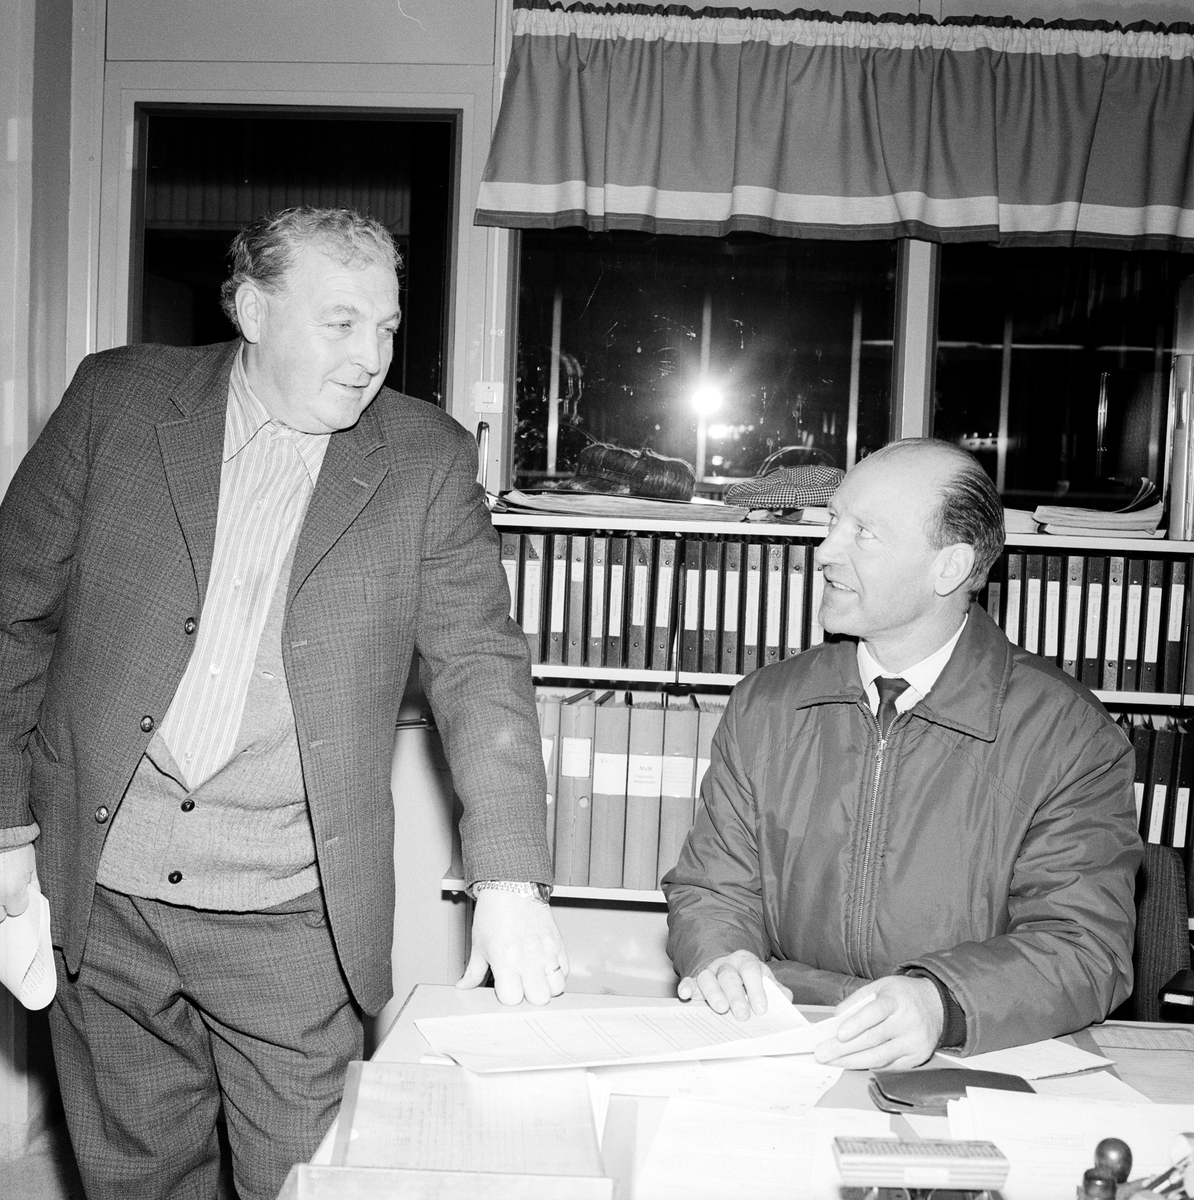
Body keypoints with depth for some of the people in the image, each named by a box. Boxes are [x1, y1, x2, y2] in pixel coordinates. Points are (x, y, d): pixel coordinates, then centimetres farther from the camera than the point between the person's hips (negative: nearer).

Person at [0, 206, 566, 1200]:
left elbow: (481, 667, -6)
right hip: (100, 893, 1)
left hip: (293, 913, -1)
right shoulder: (118, 398, 0)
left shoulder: (426, 458, -2)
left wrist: (511, 885, -14)